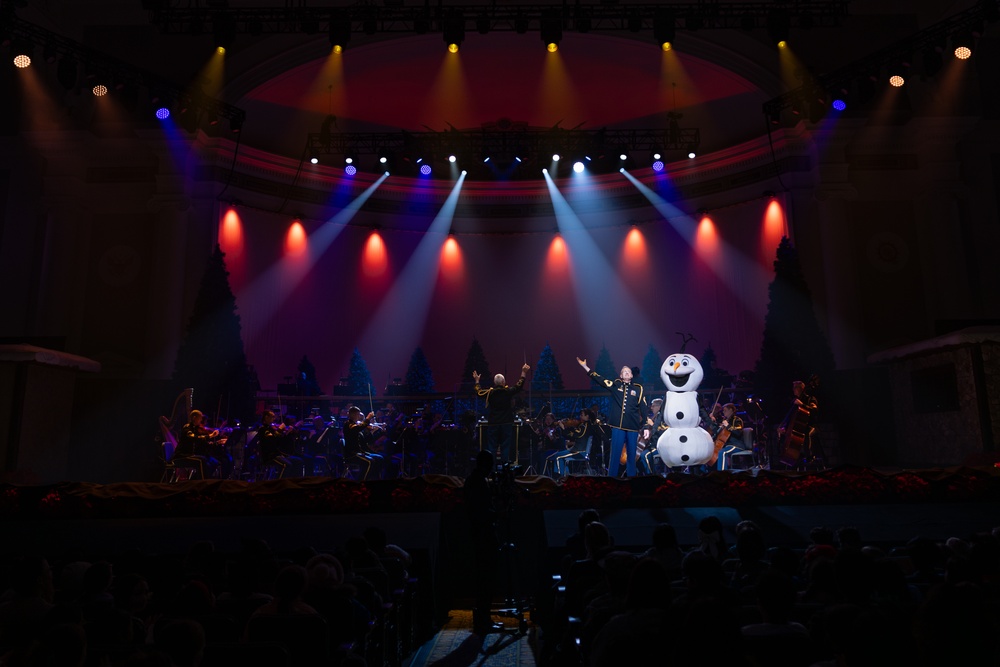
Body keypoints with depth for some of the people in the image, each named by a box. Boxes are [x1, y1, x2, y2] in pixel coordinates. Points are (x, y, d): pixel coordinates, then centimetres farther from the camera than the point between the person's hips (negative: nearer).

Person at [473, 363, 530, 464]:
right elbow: (519, 385, 7)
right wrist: (523, 372, 17)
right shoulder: (508, 391, -7)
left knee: (491, 447, 6)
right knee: (506, 447, 4)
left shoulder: (490, 393, -4)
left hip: (492, 425, 1)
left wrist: (477, 381, 29)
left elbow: (479, 393, 15)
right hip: (507, 424, -1)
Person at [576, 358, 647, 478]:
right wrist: (585, 367, 0)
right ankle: (612, 475, 7)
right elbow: (599, 379, 5)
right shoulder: (615, 385, 8)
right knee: (615, 453, 0)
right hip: (618, 426, -1)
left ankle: (631, 475, 18)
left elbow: (643, 408, 8)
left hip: (633, 427, 1)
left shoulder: (638, 389, 8)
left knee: (631, 454, 8)